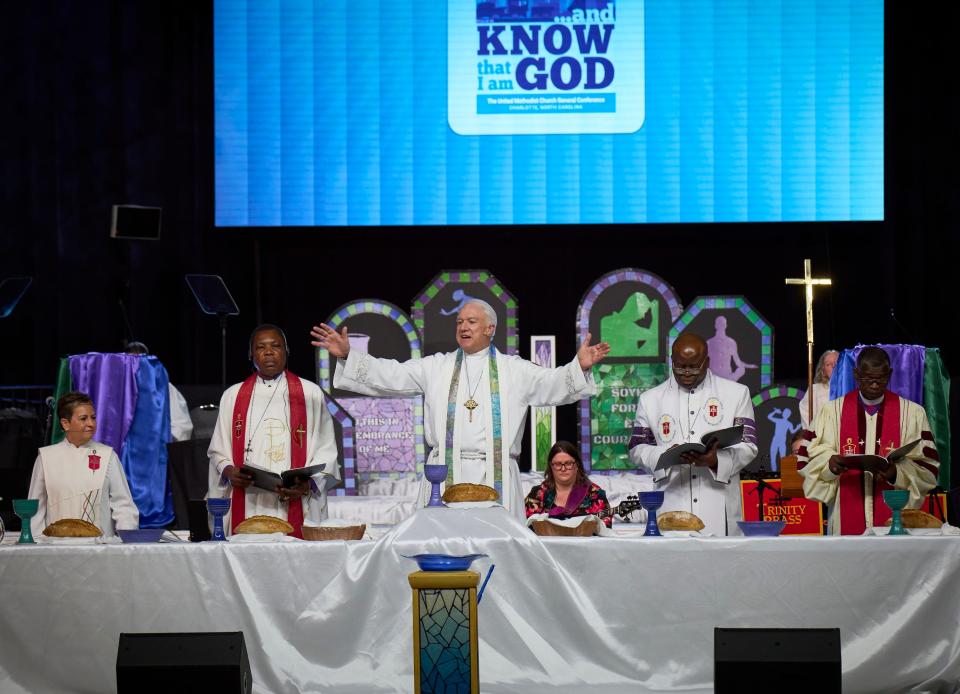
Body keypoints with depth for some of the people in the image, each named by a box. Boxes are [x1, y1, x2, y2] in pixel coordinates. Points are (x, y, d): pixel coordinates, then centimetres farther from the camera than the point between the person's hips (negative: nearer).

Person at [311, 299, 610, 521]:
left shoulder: (513, 370, 11)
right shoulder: (436, 368, 15)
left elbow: (554, 383, 1)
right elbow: (390, 375, 10)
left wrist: (579, 366, -18)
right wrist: (347, 356, -1)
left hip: (497, 476, -1)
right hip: (446, 473, 1)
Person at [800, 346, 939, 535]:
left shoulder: (912, 413, 3)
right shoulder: (832, 411, 5)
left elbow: (928, 467, -2)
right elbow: (808, 457, 2)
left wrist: (896, 473, -20)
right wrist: (829, 463, -19)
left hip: (894, 519, 0)